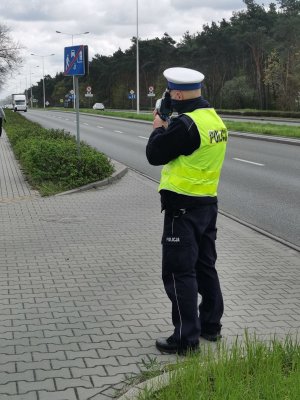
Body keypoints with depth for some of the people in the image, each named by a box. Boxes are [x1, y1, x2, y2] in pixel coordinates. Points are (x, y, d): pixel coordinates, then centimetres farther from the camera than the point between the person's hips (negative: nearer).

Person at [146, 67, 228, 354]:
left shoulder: (186, 123, -21)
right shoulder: (214, 118, 8)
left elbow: (154, 155, -13)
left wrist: (159, 128, 3)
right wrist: (169, 127, 11)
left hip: (183, 207, -9)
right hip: (208, 202, 9)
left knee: (179, 272, -2)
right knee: (205, 266, 18)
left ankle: (186, 338, 3)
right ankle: (210, 325, 28)